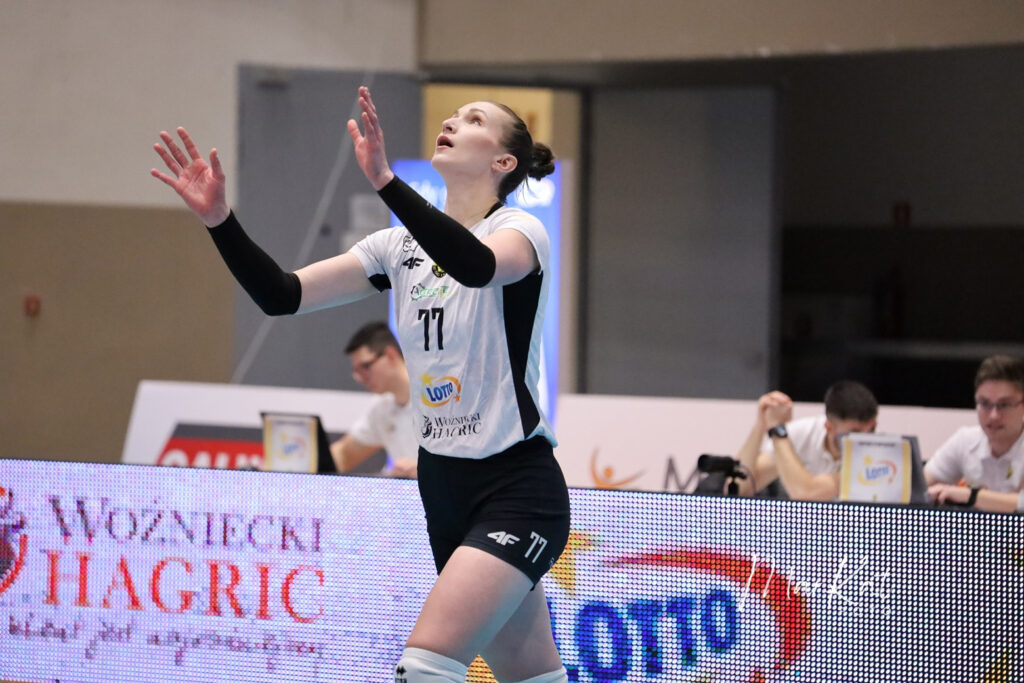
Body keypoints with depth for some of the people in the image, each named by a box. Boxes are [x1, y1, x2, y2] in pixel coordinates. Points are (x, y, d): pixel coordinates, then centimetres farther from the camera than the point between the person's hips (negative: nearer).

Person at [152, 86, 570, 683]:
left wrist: (384, 180, -44)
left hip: (516, 487, -7)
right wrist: (219, 218, -14)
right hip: (444, 489, 7)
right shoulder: (403, 245, 9)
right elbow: (281, 293, 2)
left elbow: (477, 265, -35)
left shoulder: (520, 231, -10)